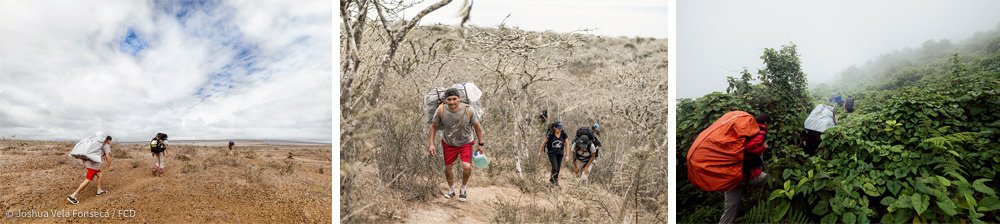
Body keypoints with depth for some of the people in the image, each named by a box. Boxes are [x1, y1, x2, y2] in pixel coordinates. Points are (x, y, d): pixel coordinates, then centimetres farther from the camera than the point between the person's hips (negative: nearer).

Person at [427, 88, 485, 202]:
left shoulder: (468, 110, -27)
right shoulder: (441, 110, -24)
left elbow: (477, 126, -11)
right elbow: (434, 126, -7)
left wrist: (481, 144, -6)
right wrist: (431, 143, -10)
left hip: (465, 142, -2)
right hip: (448, 143, 2)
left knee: (467, 167, -16)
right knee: (447, 167, 13)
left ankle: (463, 189, 15)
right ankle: (451, 190, 42)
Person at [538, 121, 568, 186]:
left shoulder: (563, 134, -12)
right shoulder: (550, 134, -19)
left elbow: (566, 145, -2)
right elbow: (544, 143, -6)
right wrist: (540, 152, 3)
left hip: (560, 154, 3)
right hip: (552, 153, -3)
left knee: (558, 169, 9)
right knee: (555, 168, -15)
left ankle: (552, 180, 31)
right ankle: (555, 181, 10)